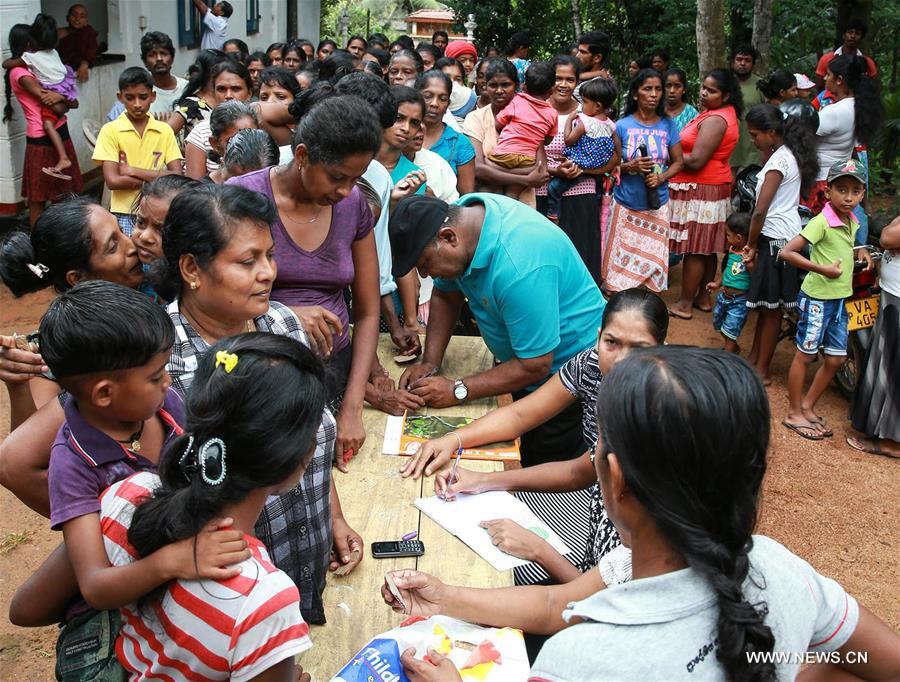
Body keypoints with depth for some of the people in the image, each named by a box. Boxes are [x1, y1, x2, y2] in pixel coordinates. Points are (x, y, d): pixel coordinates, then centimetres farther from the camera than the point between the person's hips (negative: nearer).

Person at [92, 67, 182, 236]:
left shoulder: (165, 131, 4)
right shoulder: (110, 130, -1)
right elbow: (112, 181, -10)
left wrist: (133, 171, -9)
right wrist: (158, 179, -8)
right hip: (124, 215, -1)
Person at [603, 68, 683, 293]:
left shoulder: (668, 125, 3)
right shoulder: (622, 126, -2)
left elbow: (678, 162, 8)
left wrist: (661, 177, -11)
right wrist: (630, 166, -19)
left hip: (658, 205, 2)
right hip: (626, 205, -1)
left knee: (653, 262, 3)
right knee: (622, 261, -1)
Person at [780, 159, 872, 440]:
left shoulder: (852, 222, 7)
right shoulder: (822, 221, -18)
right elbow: (787, 252, -25)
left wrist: (860, 251, 8)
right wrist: (822, 269, -28)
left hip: (840, 299, 8)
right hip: (817, 298, -8)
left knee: (835, 359, 12)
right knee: (805, 355, 4)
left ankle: (807, 407, 27)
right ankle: (794, 414, 16)